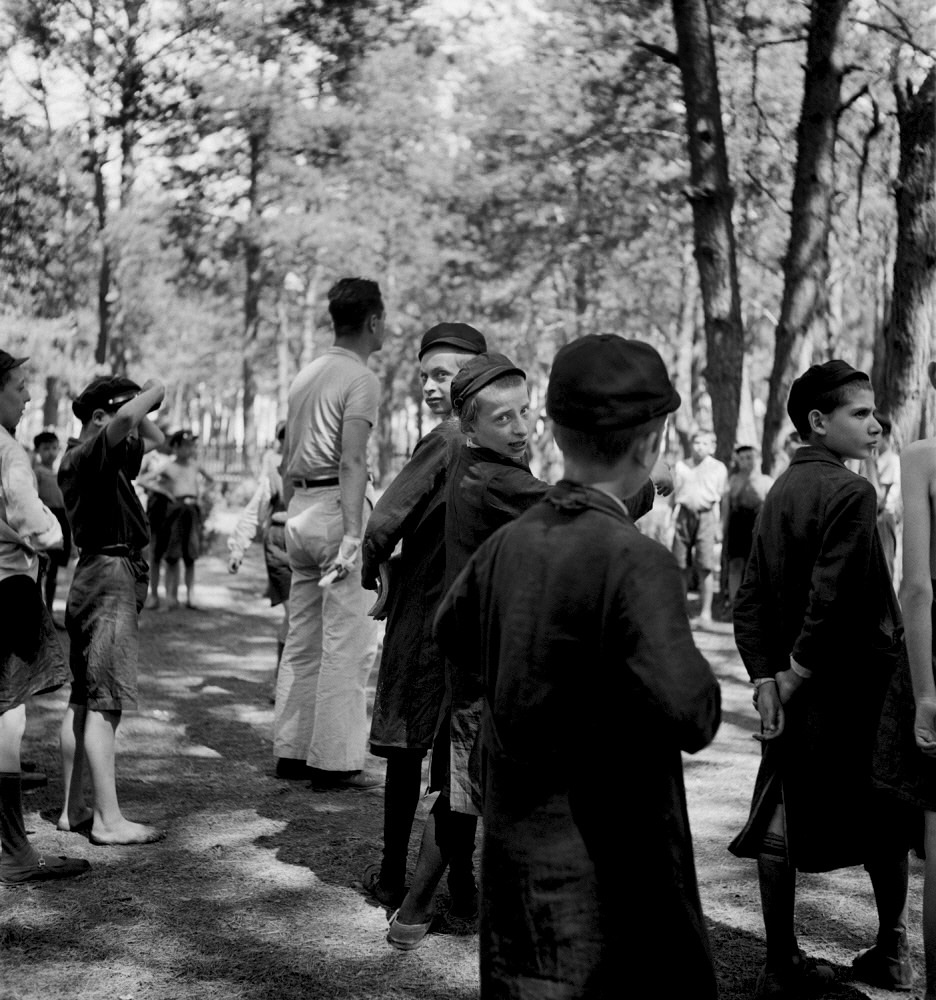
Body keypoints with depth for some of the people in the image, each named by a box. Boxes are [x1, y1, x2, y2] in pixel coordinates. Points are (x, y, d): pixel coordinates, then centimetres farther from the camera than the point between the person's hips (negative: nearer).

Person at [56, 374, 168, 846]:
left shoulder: (102, 458, 15)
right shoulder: (86, 456, -13)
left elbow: (153, 439, 29)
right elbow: (127, 419, -33)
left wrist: (144, 407, 11)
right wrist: (153, 392, -14)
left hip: (97, 578, 11)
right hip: (110, 579, -11)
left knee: (83, 701, 12)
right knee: (105, 704, -11)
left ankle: (74, 808, 18)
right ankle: (108, 820, -10)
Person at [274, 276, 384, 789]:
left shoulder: (306, 374, 17)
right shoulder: (361, 377, -8)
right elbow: (352, 462, -18)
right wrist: (353, 535, -22)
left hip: (300, 507, 9)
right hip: (338, 507, -9)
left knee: (302, 639, 12)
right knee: (348, 642, -5)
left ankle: (291, 751, 17)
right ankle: (335, 760, -4)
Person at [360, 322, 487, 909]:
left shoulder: (446, 440, -16)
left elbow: (384, 522, -21)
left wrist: (375, 568, 0)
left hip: (423, 610, -6)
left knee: (405, 744, 4)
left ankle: (393, 878, 12)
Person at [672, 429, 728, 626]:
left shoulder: (718, 468, 10)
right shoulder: (681, 466, 16)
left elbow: (720, 499, 9)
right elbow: (675, 495, 15)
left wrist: (718, 526, 3)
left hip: (706, 516, -2)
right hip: (684, 515, 2)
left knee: (705, 567, -8)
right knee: (682, 566, 3)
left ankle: (706, 612, -4)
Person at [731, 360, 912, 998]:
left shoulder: (781, 491, 8)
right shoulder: (851, 493, -16)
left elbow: (752, 598, 5)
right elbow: (833, 598, -23)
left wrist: (765, 677, 1)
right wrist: (798, 673, -13)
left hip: (792, 688, 7)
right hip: (857, 691, -7)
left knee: (781, 822, 9)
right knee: (886, 823, 11)